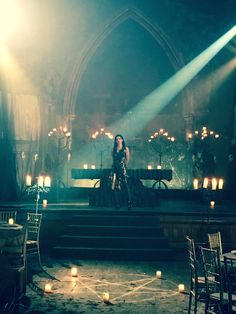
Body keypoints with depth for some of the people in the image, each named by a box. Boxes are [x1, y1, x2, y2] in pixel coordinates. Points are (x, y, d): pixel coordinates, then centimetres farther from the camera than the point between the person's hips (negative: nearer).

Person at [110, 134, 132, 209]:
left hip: (122, 168, -4)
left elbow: (128, 159, 2)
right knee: (116, 185, 2)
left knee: (124, 185, -10)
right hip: (115, 168, 4)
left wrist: (124, 165, 1)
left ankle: (129, 202, -9)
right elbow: (113, 159, 16)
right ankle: (117, 203, 7)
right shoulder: (114, 149, 14)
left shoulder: (125, 148, 3)